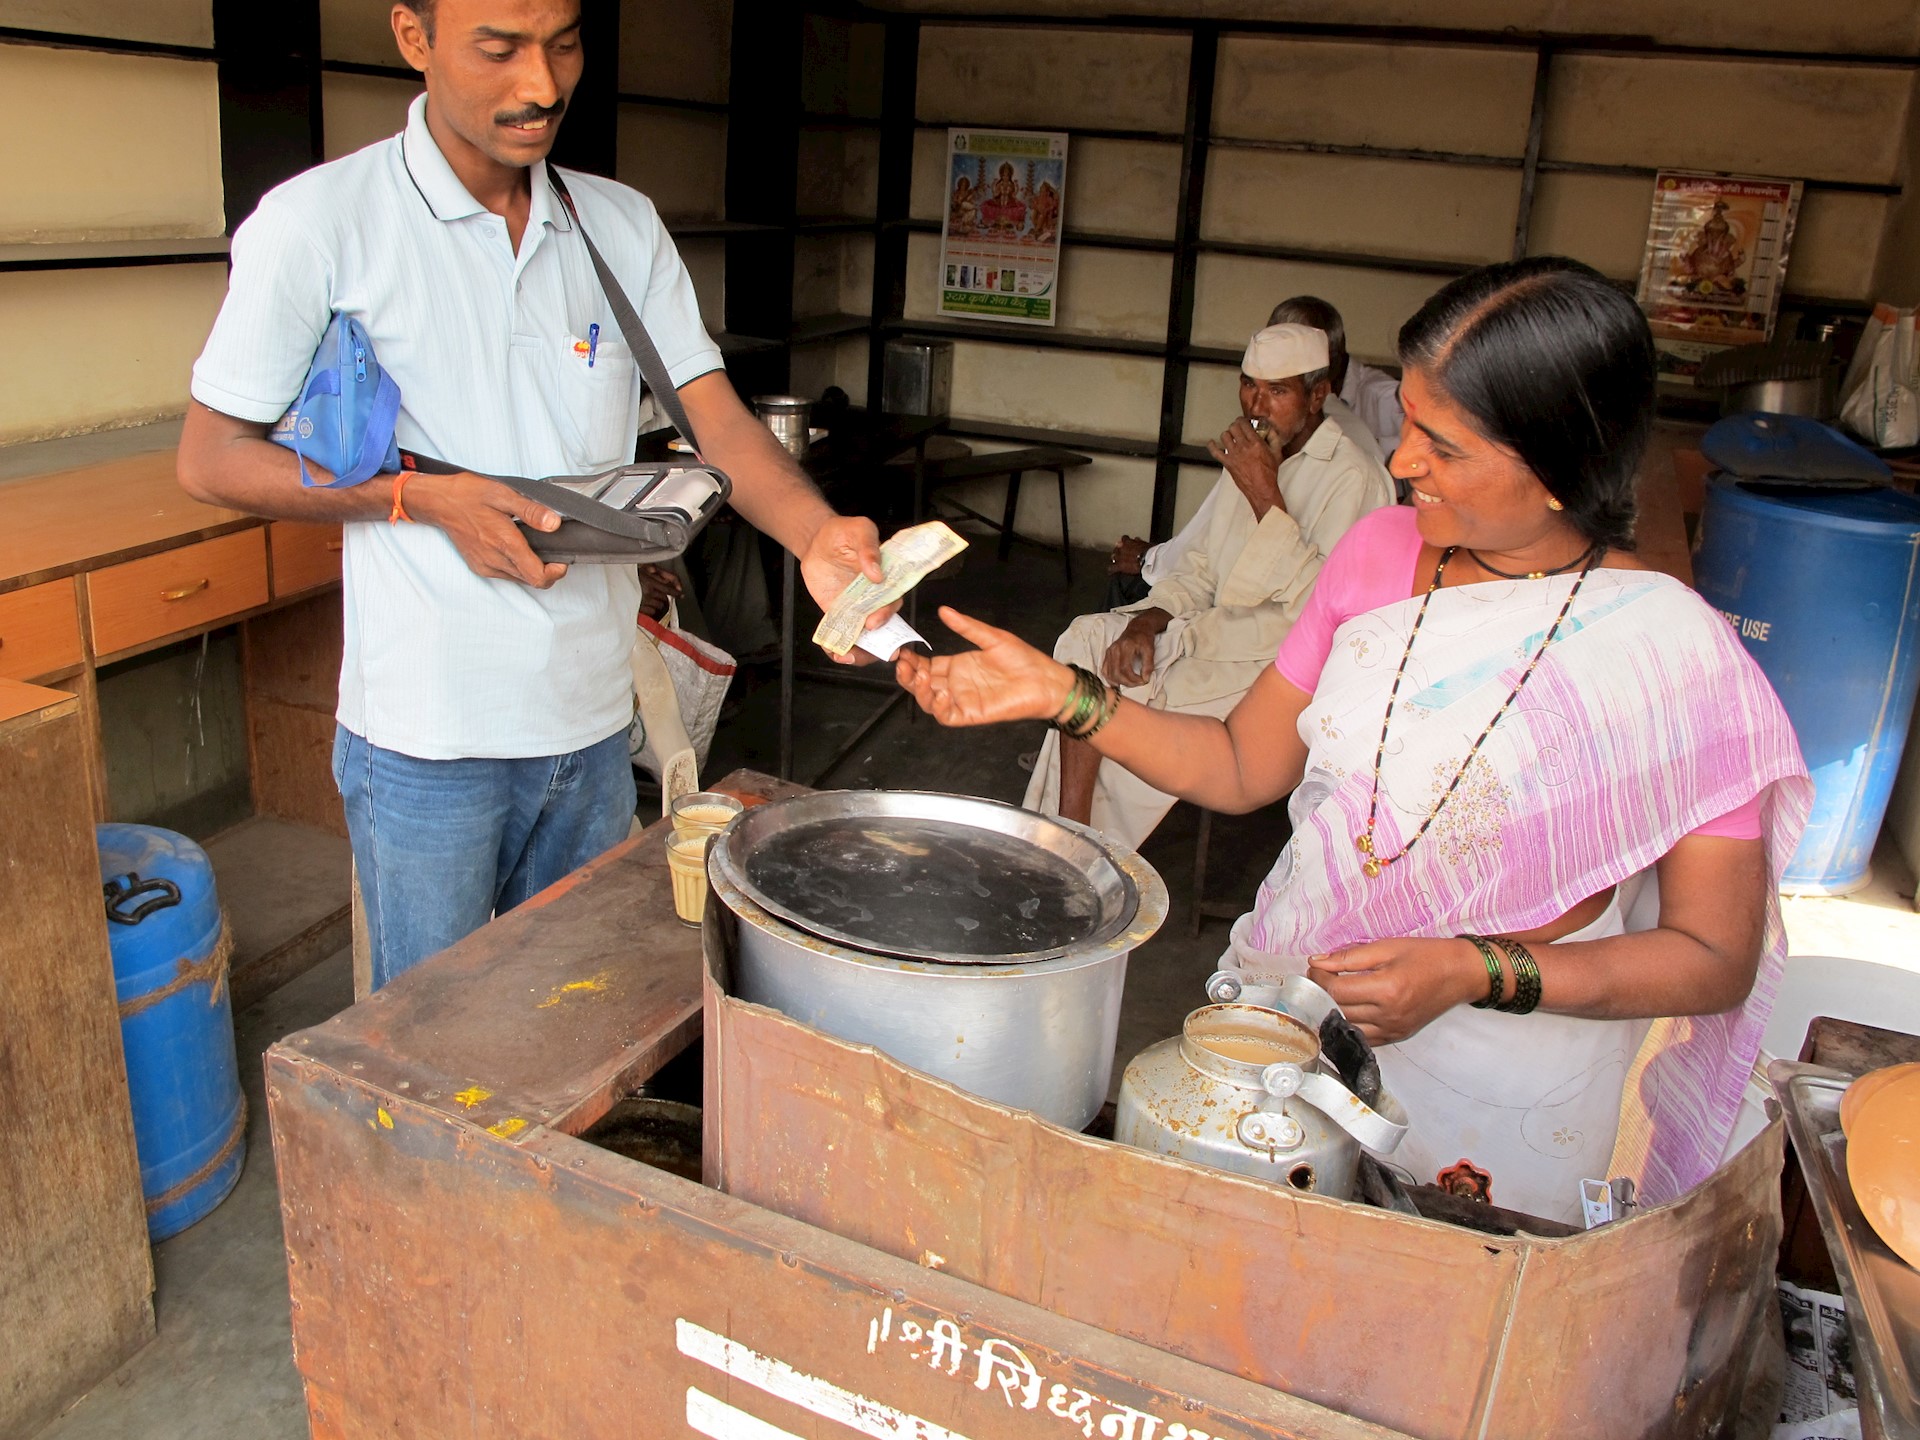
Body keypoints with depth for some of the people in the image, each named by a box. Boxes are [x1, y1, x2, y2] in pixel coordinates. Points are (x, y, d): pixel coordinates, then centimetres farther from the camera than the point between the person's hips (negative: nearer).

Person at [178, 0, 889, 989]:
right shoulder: (318, 224, -9)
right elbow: (211, 460, -4)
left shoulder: (623, 226, 5)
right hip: (427, 737, -4)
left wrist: (817, 535, -21)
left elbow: (718, 422, -2)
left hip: (593, 720, 4)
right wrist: (425, 497, -17)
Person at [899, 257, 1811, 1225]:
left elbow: (1716, 957, -12)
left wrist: (1474, 973, -24)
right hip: (1282, 1013, 4)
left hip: (1495, 1107, -4)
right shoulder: (1381, 550, -4)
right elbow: (1240, 768, 2)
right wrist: (1059, 694, -9)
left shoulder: (1675, 656, -18)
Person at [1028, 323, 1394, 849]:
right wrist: (1146, 621, -6)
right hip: (1221, 626, 8)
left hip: (1284, 651, -8)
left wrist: (1266, 497, -24)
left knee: (1139, 696, -25)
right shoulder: (1252, 454, 12)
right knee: (1086, 638, -13)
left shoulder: (1354, 475, -14)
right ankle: (1068, 832, -15)